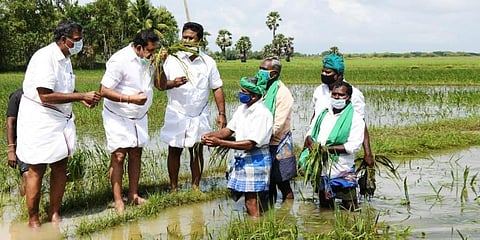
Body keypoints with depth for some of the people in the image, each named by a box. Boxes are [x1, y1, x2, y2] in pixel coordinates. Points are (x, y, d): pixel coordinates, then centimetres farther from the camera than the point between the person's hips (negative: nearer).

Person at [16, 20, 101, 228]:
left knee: (60, 167, 9)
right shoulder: (44, 57, -19)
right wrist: (81, 96, -22)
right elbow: (45, 96, -25)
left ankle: (54, 214, 21)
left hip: (61, 118, 9)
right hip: (39, 119, -9)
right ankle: (33, 219, 10)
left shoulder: (65, 58, 10)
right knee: (37, 170, -1)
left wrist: (83, 98, 3)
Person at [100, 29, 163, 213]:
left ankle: (133, 195, 16)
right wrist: (130, 98, -30)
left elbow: (160, 85, 1)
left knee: (136, 154, 8)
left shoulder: (149, 59, 0)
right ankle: (118, 201, -3)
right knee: (118, 156, -7)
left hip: (139, 116, 7)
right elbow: (104, 90, -22)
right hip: (118, 116, -7)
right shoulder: (120, 61, -22)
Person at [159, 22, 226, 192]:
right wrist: (173, 83, -28)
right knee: (174, 151, 5)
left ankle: (196, 187, 16)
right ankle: (174, 188, 14)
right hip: (176, 114, -1)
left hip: (199, 116, 1)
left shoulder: (208, 62, 3)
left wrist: (221, 114, 1)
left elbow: (217, 88, 6)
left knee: (197, 151, 5)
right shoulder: (172, 60, -3)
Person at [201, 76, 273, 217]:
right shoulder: (242, 109, 8)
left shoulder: (262, 114, -19)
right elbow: (229, 129, 13)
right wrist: (211, 136, -7)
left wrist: (219, 142, -24)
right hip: (241, 159, 8)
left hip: (256, 160, -8)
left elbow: (250, 144, -25)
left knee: (252, 202, -6)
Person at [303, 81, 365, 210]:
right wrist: (310, 142, -9)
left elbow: (354, 146, -13)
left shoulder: (355, 119, -5)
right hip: (321, 170, 5)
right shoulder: (322, 114, 13)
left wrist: (328, 149, -19)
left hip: (343, 172, -5)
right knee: (324, 206, 16)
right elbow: (310, 132, 16)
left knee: (350, 209, -2)